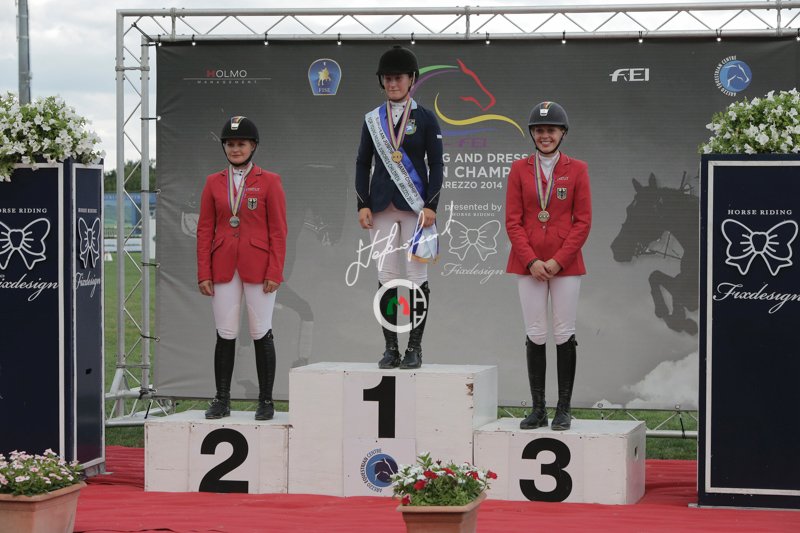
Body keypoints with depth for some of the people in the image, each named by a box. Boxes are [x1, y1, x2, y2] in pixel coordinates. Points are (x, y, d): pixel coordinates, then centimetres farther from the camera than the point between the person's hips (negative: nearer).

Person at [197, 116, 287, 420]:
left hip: (258, 268, -3)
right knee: (225, 334, 4)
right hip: (223, 268, 3)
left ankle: (266, 401, 8)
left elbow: (278, 231, -2)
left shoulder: (269, 182, 0)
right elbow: (204, 230, 8)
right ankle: (222, 399, 10)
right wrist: (203, 273, 0)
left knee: (261, 333, 1)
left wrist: (274, 272, -9)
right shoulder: (214, 183, 9)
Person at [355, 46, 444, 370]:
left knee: (416, 276, -2)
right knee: (386, 277, 2)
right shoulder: (373, 120, 9)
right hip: (382, 207, 3)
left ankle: (414, 348, 3)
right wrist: (363, 205, 1)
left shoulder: (425, 119, 2)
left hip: (416, 206, -3)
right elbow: (362, 164, 10)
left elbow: (436, 165, 0)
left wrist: (431, 206, -8)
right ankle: (391, 347, 7)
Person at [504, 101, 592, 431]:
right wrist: (532, 261, -9)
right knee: (535, 335, 3)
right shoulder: (520, 169, 5)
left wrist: (558, 260, -10)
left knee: (564, 334, 1)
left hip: (565, 264, -1)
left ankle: (564, 409, 6)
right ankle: (537, 409, 8)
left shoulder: (576, 169, 2)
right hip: (529, 264, 1)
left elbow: (583, 221, -1)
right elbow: (513, 221, 2)